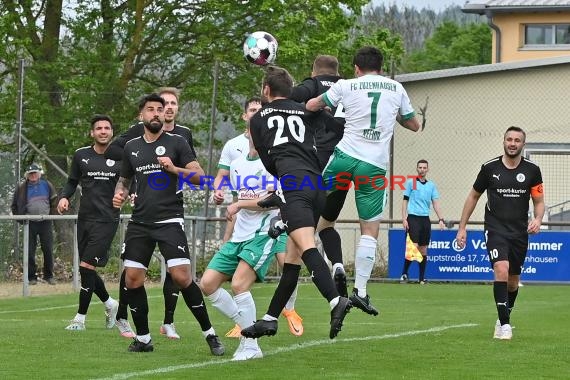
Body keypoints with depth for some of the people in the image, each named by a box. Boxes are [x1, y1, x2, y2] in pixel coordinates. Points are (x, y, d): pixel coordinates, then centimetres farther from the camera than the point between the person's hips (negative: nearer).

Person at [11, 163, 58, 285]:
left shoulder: (47, 185, 4)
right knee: (30, 252, -1)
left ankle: (49, 276, 10)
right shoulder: (21, 188, 2)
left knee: (48, 250, 1)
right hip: (30, 223, -1)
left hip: (45, 223, 1)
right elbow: (15, 206, 10)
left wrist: (51, 215, 5)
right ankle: (31, 277, 6)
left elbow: (54, 202, 13)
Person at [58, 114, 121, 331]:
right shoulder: (81, 155, 8)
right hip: (84, 219, 4)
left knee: (87, 267, -12)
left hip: (107, 220, -4)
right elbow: (72, 182, 17)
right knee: (87, 271, 6)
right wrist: (64, 197, -2)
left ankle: (80, 319, -3)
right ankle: (110, 304, 32)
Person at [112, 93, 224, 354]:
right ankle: (143, 338, 12)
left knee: (181, 276, -15)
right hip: (140, 222, 4)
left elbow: (200, 176, -4)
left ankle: (209, 334, -5)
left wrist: (174, 169, -19)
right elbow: (124, 180, 25)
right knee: (132, 279, -2)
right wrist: (119, 194, 4)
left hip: (169, 220, -4)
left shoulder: (176, 143, 1)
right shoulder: (131, 147, 12)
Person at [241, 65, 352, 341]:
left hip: (293, 183, -6)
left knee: (306, 247, -22)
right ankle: (270, 319, 18)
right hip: (317, 182, 6)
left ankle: (335, 301, -44)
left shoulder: (258, 119, 18)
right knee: (292, 257, 11)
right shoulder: (305, 113, 26)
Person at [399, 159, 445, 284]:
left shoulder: (431, 185, 12)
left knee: (423, 249, 6)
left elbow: (436, 203, 9)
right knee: (413, 247, -15)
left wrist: (441, 219, -2)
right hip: (413, 218, -4)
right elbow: (405, 201, 3)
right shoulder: (410, 183, 3)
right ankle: (404, 274, -4)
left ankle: (422, 278, 10)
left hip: (425, 219, 4)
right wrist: (404, 218, -5)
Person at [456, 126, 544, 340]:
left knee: (513, 280, 11)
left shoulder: (532, 170, 1)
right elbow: (473, 197, 10)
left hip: (519, 232, 3)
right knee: (501, 270, -23)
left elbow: (539, 202, 7)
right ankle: (504, 325, -24)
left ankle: (504, 318, 36)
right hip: (495, 230, -2)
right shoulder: (489, 168, -1)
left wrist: (538, 219, -15)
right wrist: (462, 228, 8)